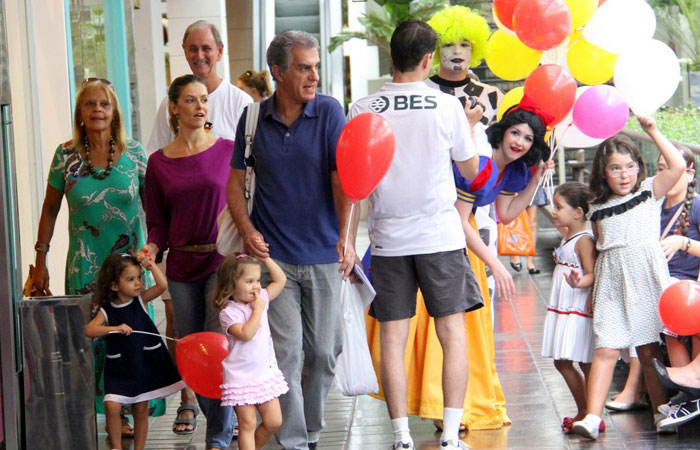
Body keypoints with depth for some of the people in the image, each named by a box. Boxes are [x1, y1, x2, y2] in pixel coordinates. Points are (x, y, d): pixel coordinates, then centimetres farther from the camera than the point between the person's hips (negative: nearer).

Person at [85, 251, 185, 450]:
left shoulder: (141, 300, -1)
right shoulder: (107, 310, -4)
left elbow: (162, 285, -14)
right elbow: (89, 330, -17)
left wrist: (149, 264, -19)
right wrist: (115, 328, -28)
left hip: (145, 364, 1)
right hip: (119, 368, -1)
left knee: (141, 410, 7)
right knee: (112, 406, -14)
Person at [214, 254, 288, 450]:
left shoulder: (260, 299, 6)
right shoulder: (228, 312, -15)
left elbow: (280, 280, 14)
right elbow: (246, 334, -28)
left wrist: (265, 258, 5)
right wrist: (258, 310, -19)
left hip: (266, 373, 6)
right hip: (241, 378, -6)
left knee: (273, 421, 7)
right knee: (248, 424, -4)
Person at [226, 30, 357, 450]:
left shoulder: (329, 112, -4)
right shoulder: (254, 118, 1)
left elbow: (344, 178, -11)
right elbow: (235, 181, 8)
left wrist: (346, 235, -24)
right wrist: (247, 230, -8)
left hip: (323, 255, 0)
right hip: (273, 255, 0)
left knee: (324, 351, 8)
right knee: (285, 352, -3)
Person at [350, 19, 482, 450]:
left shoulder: (364, 110, -3)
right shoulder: (447, 106, -4)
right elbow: (471, 169, 8)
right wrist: (470, 123, 24)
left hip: (389, 237, 1)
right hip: (441, 235, -1)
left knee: (393, 338, 5)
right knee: (453, 333, 6)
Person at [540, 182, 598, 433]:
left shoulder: (584, 240, -15)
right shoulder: (567, 238, 12)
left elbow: (592, 274, -23)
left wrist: (579, 283, -41)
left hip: (579, 311, -10)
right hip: (562, 309, 10)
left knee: (585, 363, -5)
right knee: (561, 362, 12)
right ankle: (583, 412, 21)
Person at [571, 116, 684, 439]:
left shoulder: (649, 192, 7)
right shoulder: (598, 211, 13)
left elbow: (677, 166, -7)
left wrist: (653, 131, -7)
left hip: (646, 279, -1)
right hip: (612, 284, 1)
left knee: (649, 352, 1)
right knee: (606, 349, -10)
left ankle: (662, 412, 12)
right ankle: (592, 417, -19)